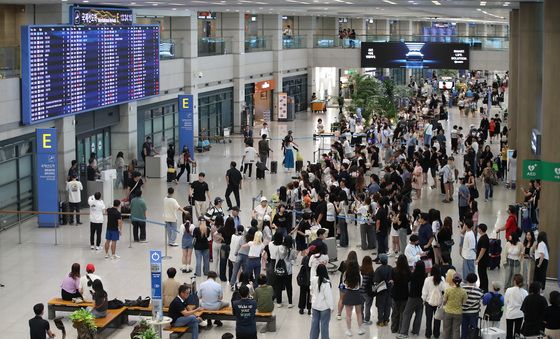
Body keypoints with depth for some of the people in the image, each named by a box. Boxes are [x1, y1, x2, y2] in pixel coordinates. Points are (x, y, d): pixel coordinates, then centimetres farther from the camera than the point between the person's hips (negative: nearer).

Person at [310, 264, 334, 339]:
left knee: (315, 322, 17)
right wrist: (332, 306, -9)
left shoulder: (313, 279, -10)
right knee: (324, 324, 8)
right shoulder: (326, 283, -28)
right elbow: (329, 296, -21)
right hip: (324, 307, -5)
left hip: (315, 305, 5)